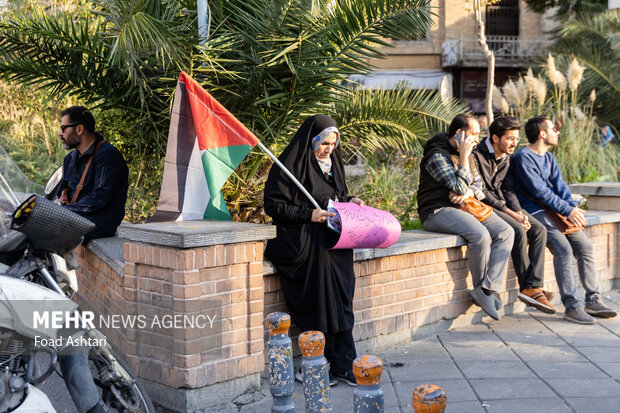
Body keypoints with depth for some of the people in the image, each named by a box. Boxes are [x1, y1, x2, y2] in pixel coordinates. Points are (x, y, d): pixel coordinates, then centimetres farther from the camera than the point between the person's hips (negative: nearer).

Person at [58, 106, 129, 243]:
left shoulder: (108, 155, -12)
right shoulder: (70, 158, 17)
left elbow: (99, 199, -19)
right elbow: (65, 184, 34)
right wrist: (64, 193, 9)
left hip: (101, 222, -8)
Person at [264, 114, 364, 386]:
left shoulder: (332, 163, 18)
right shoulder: (289, 165, -5)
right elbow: (273, 205, -8)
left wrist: (350, 201, 9)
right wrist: (308, 214, -16)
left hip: (332, 235, 6)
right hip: (300, 238, -6)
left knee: (341, 294, -14)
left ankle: (341, 363, -10)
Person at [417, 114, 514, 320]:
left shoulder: (467, 154, 16)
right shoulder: (437, 156, -12)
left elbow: (478, 186, 15)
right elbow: (460, 188, -20)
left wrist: (469, 192, -9)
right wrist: (463, 157, -16)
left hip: (465, 207, 9)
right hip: (438, 211, -9)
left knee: (506, 232, -12)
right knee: (480, 235, -32)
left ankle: (487, 289, -20)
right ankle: (480, 287, -11)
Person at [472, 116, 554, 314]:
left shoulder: (506, 158, 12)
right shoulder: (477, 156, -15)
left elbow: (506, 190, 12)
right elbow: (481, 193, -18)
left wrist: (519, 212, -8)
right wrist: (512, 215, -20)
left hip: (503, 204, 9)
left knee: (539, 229, -10)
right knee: (518, 231, -28)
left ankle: (533, 287, -17)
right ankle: (526, 287, -14)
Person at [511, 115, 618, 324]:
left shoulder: (548, 157, 18)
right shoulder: (523, 157, -11)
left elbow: (559, 185, 10)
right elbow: (539, 191, -17)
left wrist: (574, 206, -8)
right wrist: (567, 210, -18)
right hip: (533, 211, -8)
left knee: (585, 246, -4)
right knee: (563, 249, -24)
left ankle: (593, 300, 3)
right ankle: (571, 306, -19)